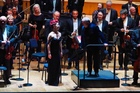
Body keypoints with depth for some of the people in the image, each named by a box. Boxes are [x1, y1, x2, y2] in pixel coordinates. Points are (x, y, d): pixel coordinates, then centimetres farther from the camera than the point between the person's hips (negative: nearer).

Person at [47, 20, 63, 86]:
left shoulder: (59, 34, 6)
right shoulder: (51, 35, -14)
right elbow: (48, 45, -15)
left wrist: (61, 51, 12)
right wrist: (49, 53, -17)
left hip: (58, 52, 7)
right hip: (52, 53, -7)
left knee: (57, 66, 10)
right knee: (52, 67, 1)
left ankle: (56, 81, 20)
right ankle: (51, 81, 10)